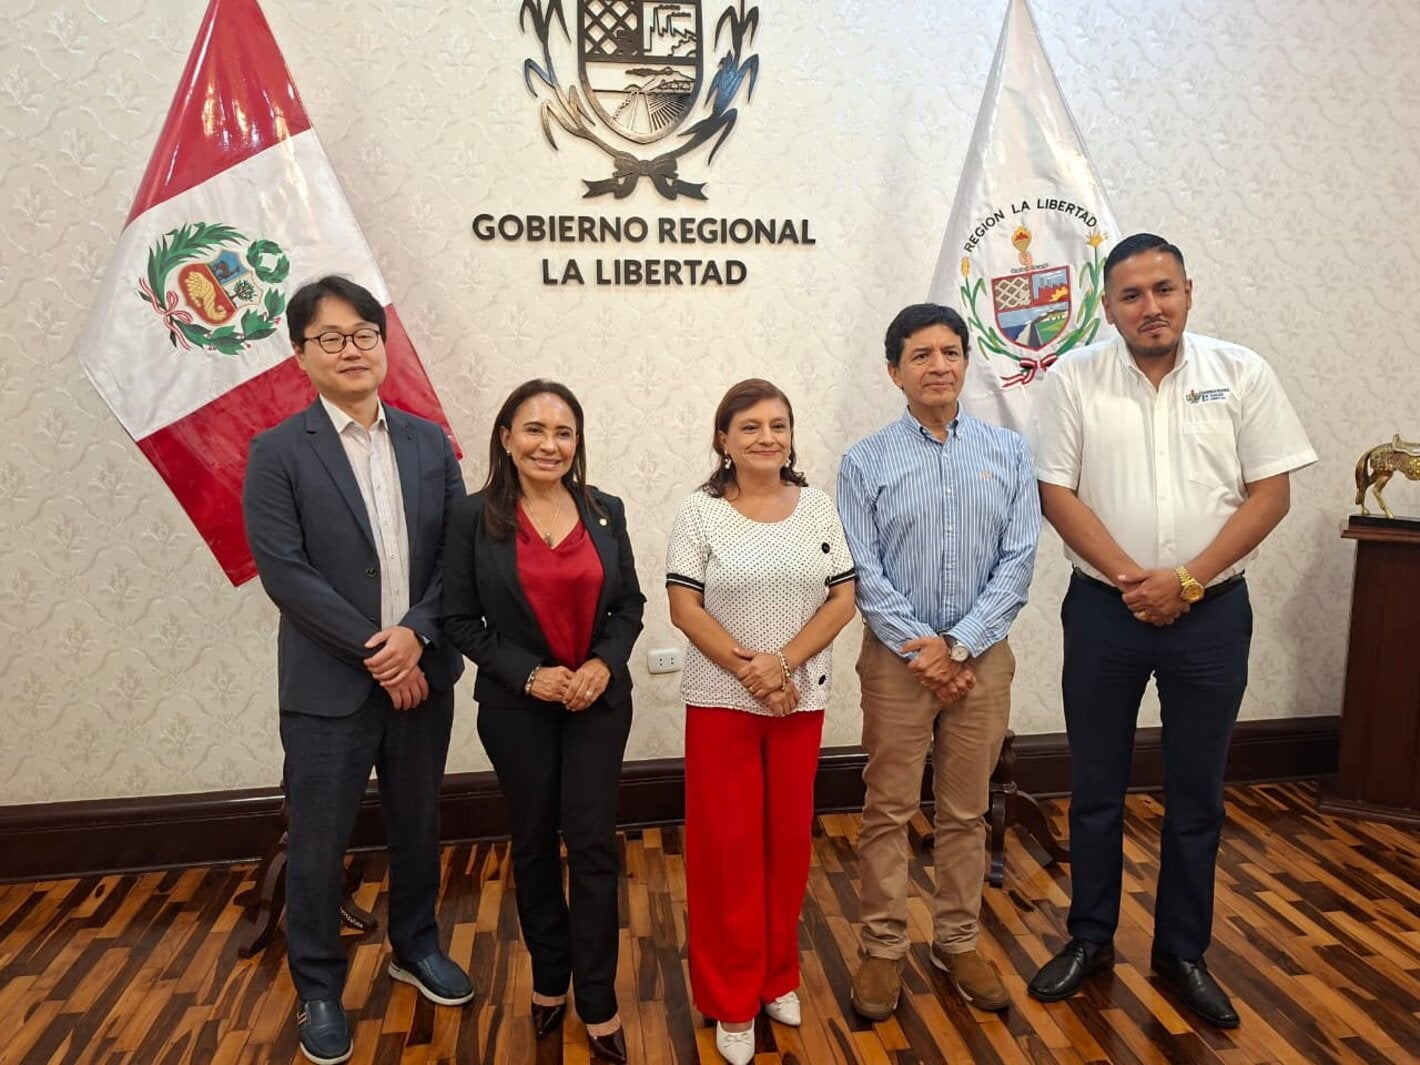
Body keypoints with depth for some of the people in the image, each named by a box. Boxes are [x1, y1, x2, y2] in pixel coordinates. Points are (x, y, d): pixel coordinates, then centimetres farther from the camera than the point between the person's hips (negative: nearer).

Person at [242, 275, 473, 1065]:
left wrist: (416, 634, -13)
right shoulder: (278, 452, -5)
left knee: (419, 823, 17)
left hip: (421, 669, 3)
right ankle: (319, 989, 31)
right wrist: (375, 651, -14)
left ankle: (416, 946, 40)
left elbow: (459, 551, 1)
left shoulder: (429, 441, 5)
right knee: (319, 843, 10)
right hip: (330, 682, -3)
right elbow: (285, 571, -12)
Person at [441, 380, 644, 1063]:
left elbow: (629, 604, 4)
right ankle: (549, 976, 37)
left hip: (598, 700, 1)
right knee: (533, 844, 15)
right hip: (517, 706, -1)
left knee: (593, 845, 3)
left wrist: (605, 663, -12)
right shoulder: (474, 518, -8)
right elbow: (460, 619, -6)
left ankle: (598, 1004, 19)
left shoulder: (605, 512, -1)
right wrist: (527, 674, -16)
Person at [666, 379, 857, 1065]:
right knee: (727, 843, 5)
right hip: (721, 699, -2)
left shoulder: (818, 507, 2)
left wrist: (784, 661, -15)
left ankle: (778, 976, 33)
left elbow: (842, 599, -2)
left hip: (801, 699, 3)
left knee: (789, 836, 12)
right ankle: (731, 999, 22)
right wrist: (749, 670, -17)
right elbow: (684, 608, -9)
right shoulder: (700, 511, -6)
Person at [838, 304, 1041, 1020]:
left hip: (982, 655, 2)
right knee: (888, 810, 7)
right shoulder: (865, 462, -4)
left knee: (967, 811, 14)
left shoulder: (1009, 453, 1)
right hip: (896, 657, -1)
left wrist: (960, 647, -12)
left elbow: (1018, 560, -4)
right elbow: (862, 572, -8)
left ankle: (958, 943, 30)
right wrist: (921, 648, -13)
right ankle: (882, 949, 23)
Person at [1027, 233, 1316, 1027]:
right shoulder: (1074, 379, -2)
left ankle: (1183, 952, 29)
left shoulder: (1242, 374, -1)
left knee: (1198, 793, 11)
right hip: (1104, 609, 0)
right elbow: (1058, 494, -5)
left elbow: (1271, 493, -3)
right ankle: (1090, 938, 29)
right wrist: (1133, 579, -14)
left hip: (1211, 611, 1)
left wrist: (1185, 580, -13)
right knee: (1096, 787, 11)